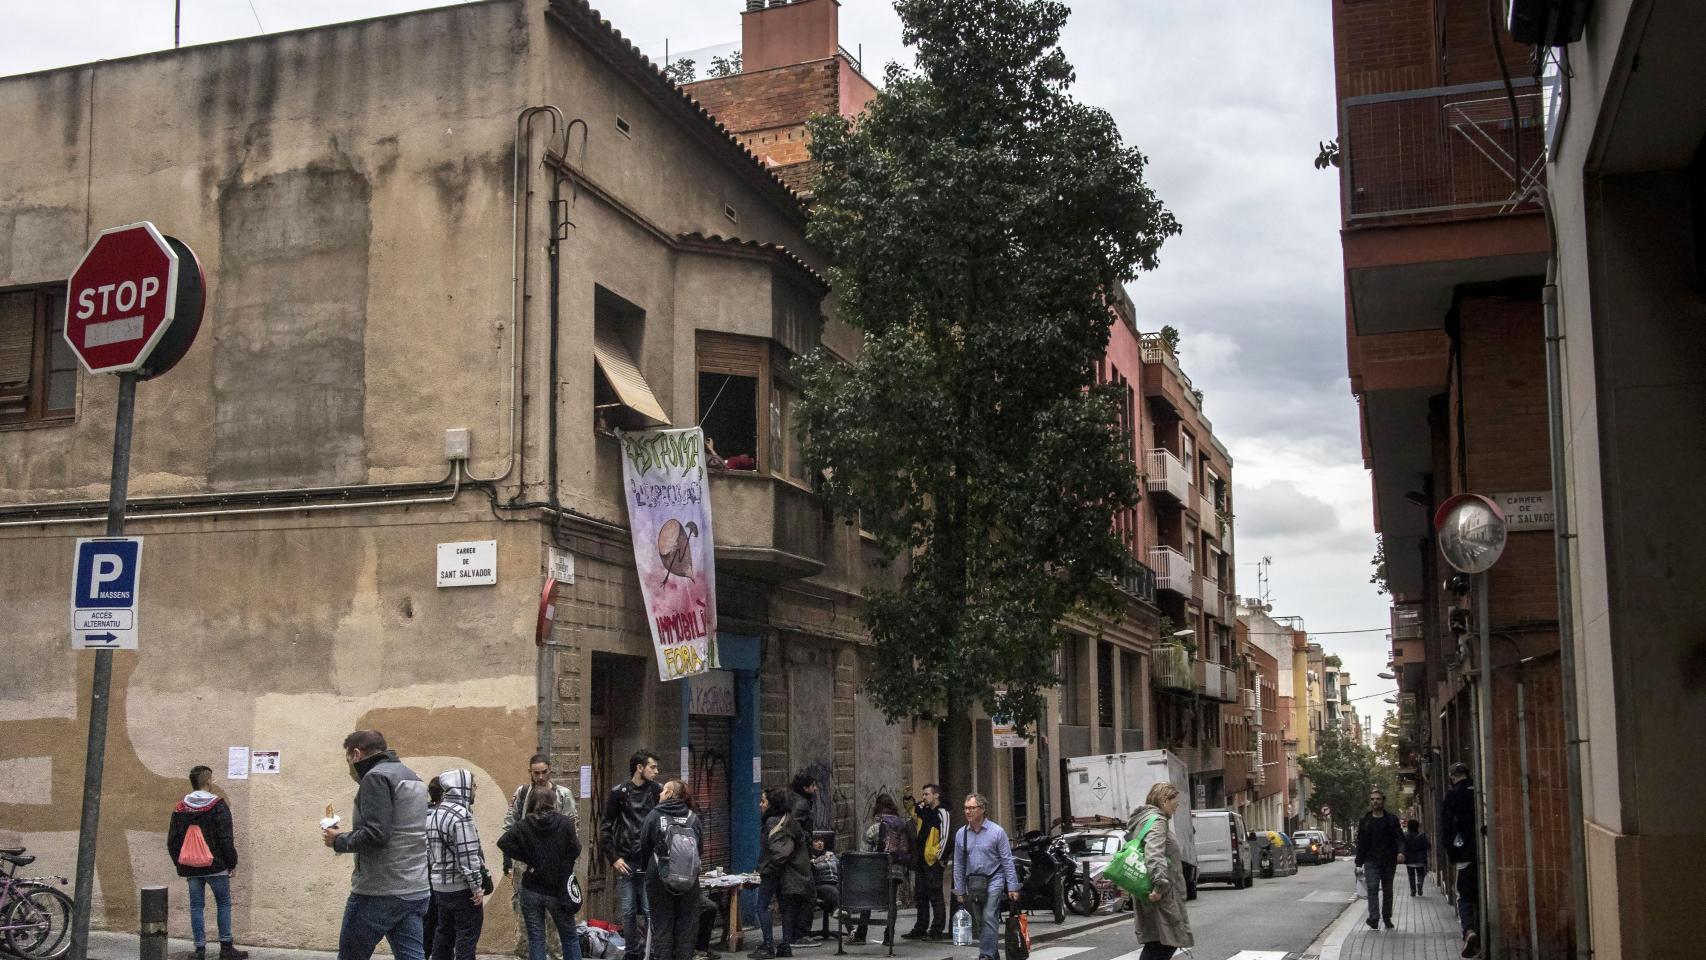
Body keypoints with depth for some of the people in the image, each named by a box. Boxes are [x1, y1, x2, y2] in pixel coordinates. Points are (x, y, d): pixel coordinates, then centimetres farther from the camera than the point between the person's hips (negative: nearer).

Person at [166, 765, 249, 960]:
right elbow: (226, 838, -11)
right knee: (223, 903, 7)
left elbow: (172, 841, 9)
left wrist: (180, 863, 18)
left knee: (196, 906, 8)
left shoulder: (180, 808, 5)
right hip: (216, 866, -4)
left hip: (190, 868, 4)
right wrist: (232, 862, -2)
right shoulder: (218, 805, -9)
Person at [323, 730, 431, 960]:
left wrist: (339, 841, -4)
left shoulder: (376, 777, -10)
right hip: (416, 890, 8)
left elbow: (375, 834, -20)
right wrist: (347, 835, 17)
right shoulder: (411, 777, 19)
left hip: (379, 892, -8)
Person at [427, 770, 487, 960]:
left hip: (440, 886, 8)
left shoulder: (433, 815, 11)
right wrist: (477, 887, -15)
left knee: (443, 934, 15)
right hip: (462, 887, -8)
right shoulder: (461, 815, -18)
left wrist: (433, 876, 20)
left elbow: (430, 851, 14)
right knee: (467, 937, -1)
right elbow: (467, 856, -21)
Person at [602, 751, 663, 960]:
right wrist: (613, 858, -1)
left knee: (650, 910, -4)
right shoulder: (619, 792, 0)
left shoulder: (657, 791, 1)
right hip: (626, 862, 1)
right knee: (628, 912, 6)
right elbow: (605, 827, 4)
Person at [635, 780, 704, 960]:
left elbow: (644, 849, 1)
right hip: (689, 881, 2)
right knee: (686, 929, 9)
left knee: (662, 928, 5)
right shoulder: (693, 818, 1)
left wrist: (647, 869, 20)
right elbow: (701, 849, 7)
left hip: (660, 880, -2)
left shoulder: (654, 816, -5)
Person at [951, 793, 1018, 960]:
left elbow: (1007, 860, -4)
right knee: (978, 923, 7)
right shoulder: (961, 834, 5)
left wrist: (1012, 887, -7)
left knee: (989, 918, -16)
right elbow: (958, 864, 11)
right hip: (973, 882, 5)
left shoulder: (996, 831, -6)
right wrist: (959, 890, 10)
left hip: (994, 880, -4)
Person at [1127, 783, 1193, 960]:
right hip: (1161, 898, -10)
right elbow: (1153, 854, -27)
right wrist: (1160, 884, -33)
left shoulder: (1142, 819, 20)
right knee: (1166, 943, -8)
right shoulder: (1157, 820, -12)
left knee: (1156, 944, 11)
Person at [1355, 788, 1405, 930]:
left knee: (1387, 890, 10)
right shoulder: (1364, 821, 9)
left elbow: (1399, 837, -2)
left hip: (1389, 861, 1)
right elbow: (1360, 843, 11)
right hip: (1371, 860, 0)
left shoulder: (1392, 819, 5)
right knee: (1372, 888, -17)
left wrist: (1400, 851, -23)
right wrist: (1359, 863, 7)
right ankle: (1374, 919, -26)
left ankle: (1387, 918, 25)